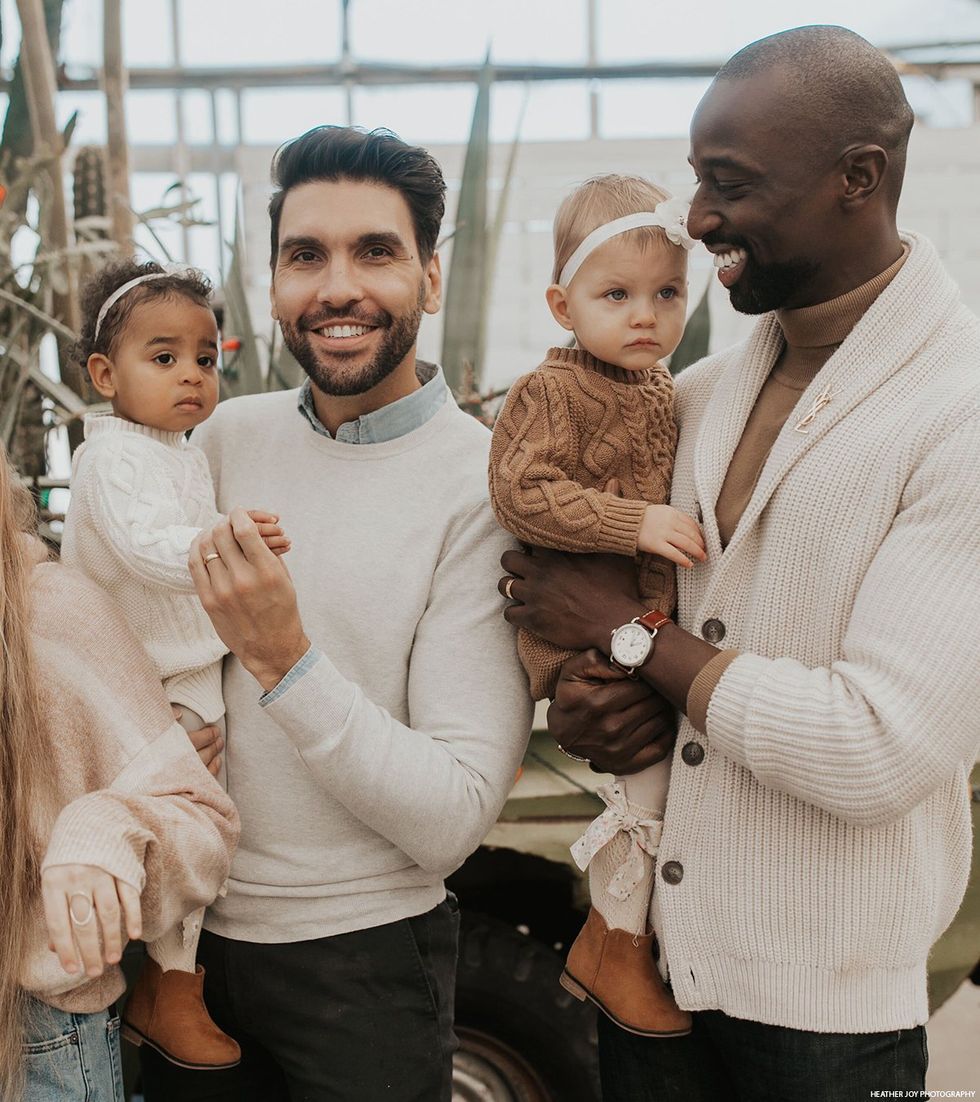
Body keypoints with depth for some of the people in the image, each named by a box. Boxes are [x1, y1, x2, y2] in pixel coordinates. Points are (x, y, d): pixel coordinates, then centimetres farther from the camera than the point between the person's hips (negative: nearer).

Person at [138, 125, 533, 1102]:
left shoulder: (488, 490, -16)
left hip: (363, 960, -4)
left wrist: (285, 660, -26)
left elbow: (455, 820, -20)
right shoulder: (226, 437, -1)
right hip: (187, 929, 4)